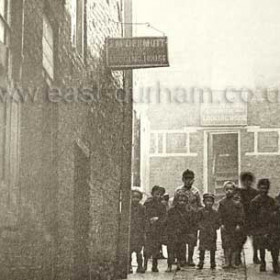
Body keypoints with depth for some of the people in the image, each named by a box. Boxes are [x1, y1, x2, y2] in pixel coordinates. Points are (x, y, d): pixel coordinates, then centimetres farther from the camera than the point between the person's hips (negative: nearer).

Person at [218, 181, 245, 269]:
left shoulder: (237, 201, 2)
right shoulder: (222, 202, 6)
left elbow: (241, 214, 1)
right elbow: (219, 214, 7)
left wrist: (239, 224, -6)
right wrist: (221, 224, -3)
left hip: (235, 226, 0)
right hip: (225, 227, 1)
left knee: (234, 245, 2)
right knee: (226, 245, -3)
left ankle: (233, 262, 9)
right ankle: (227, 262, 3)